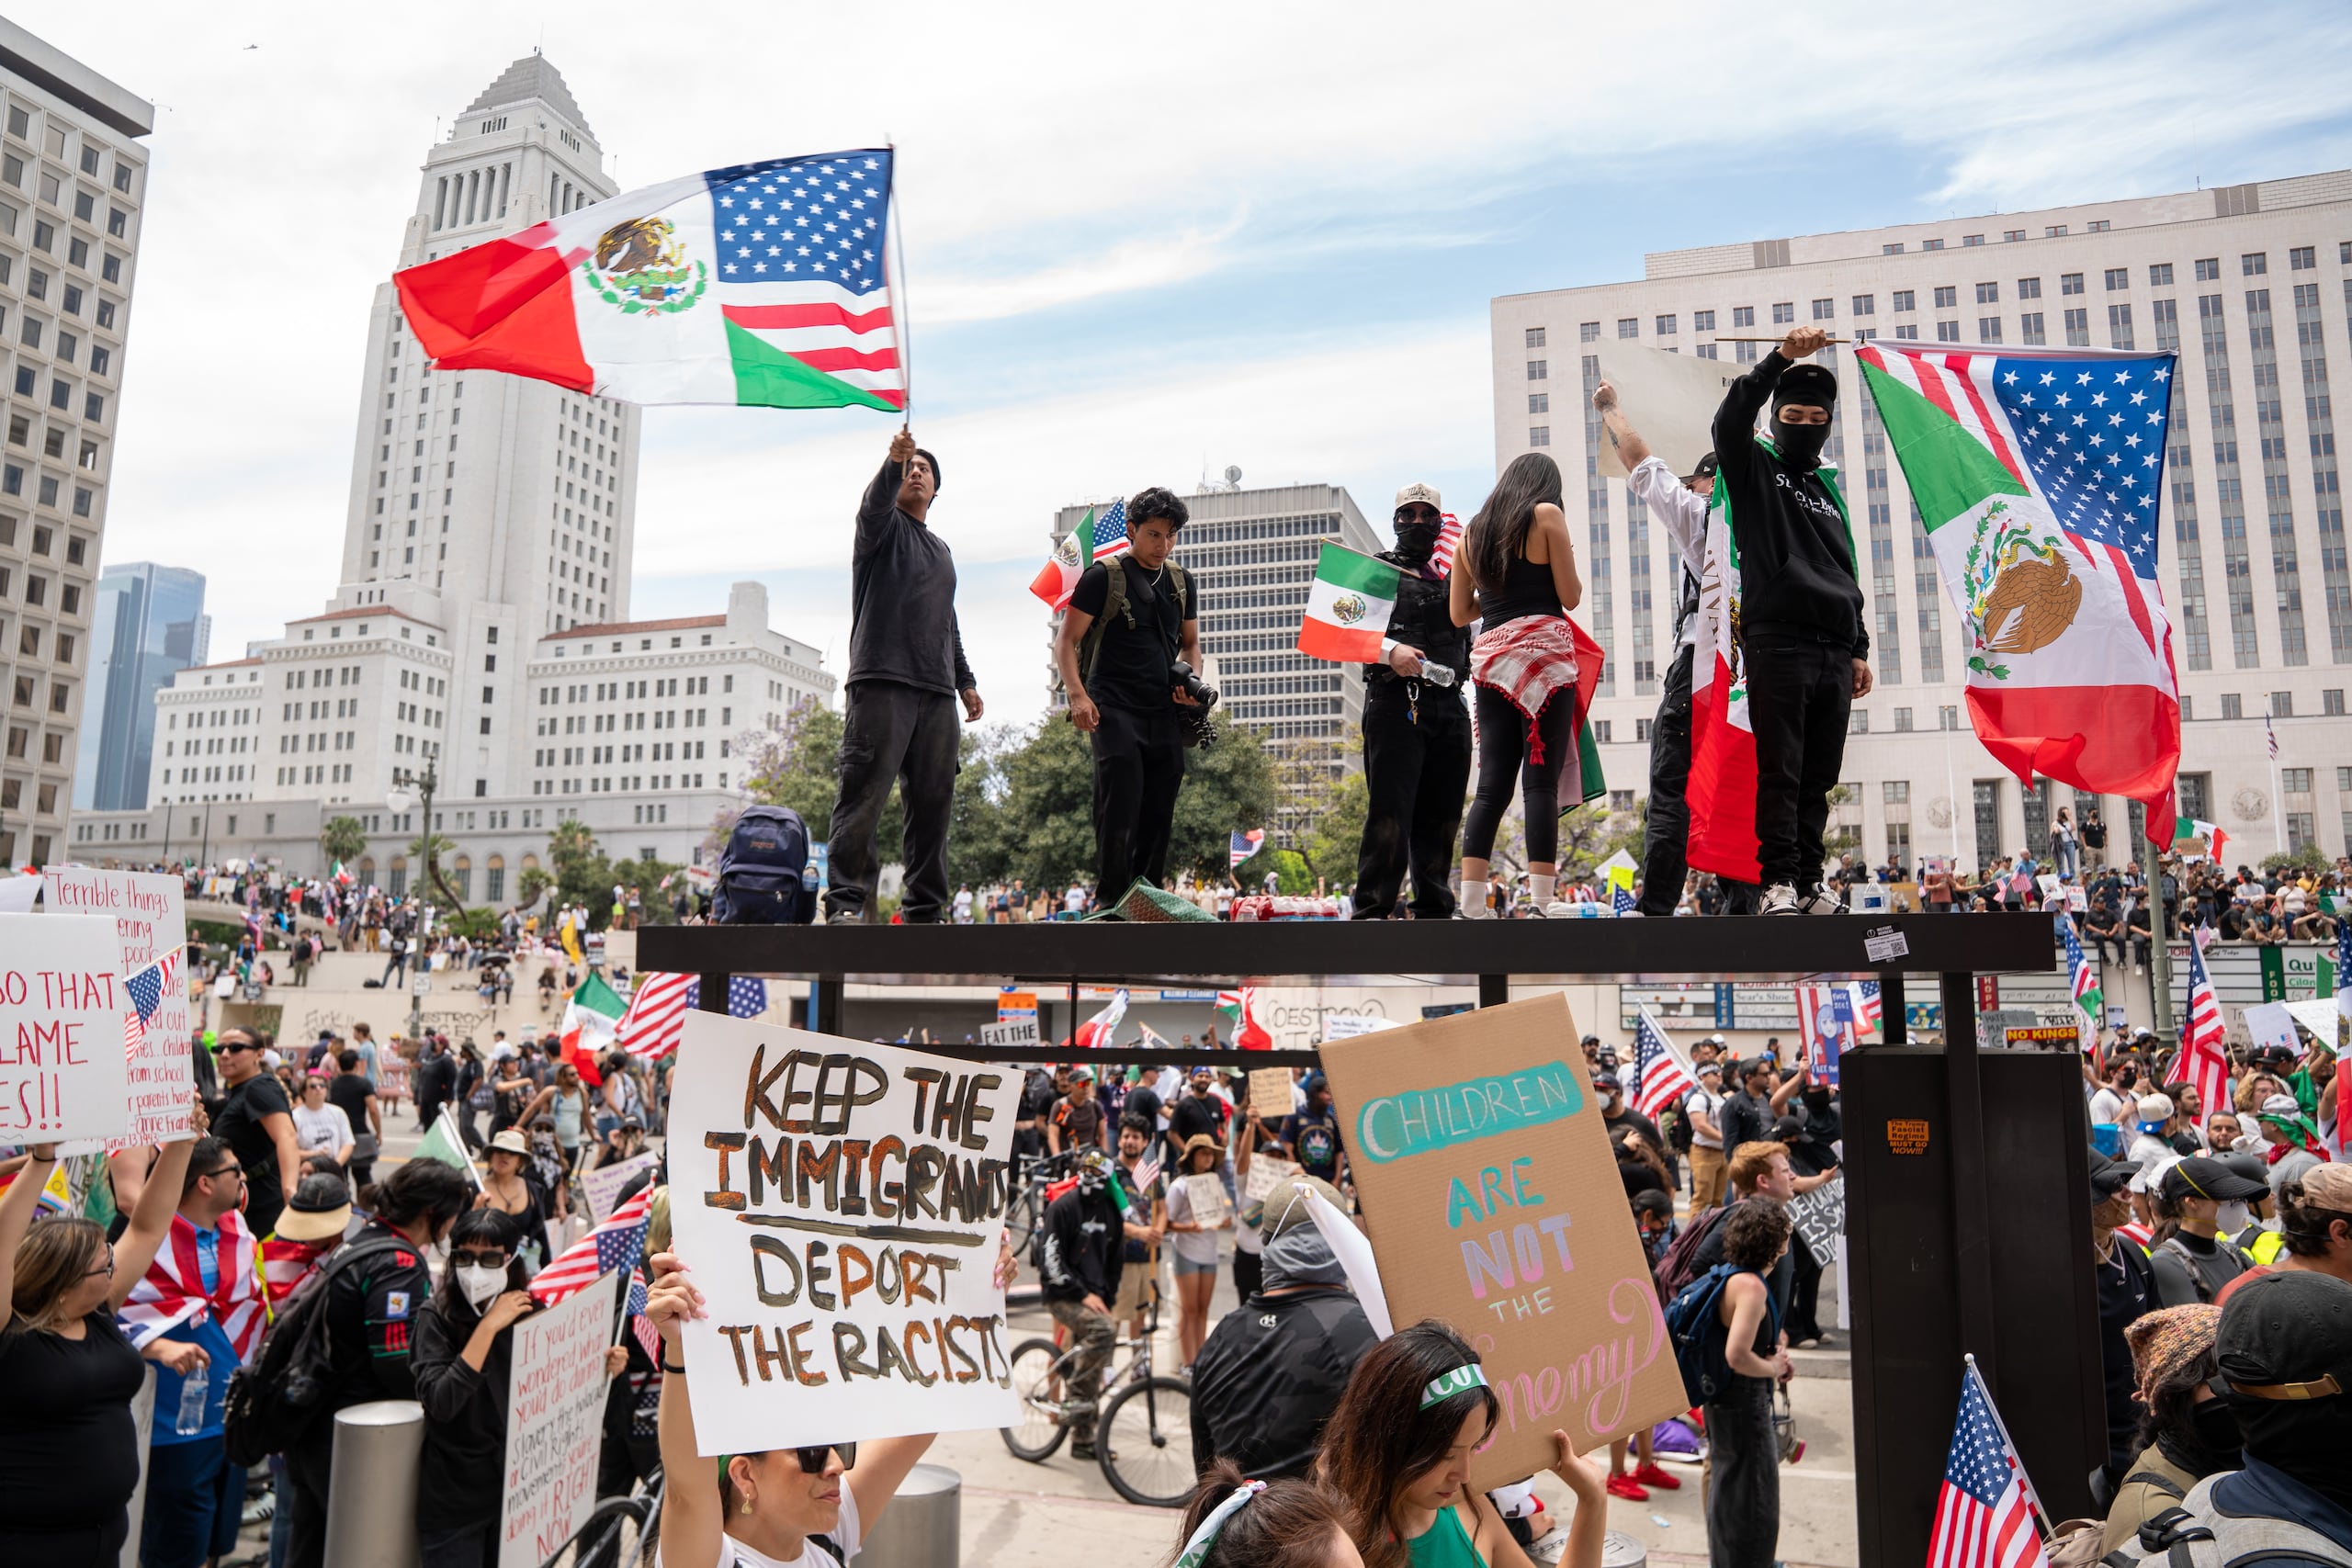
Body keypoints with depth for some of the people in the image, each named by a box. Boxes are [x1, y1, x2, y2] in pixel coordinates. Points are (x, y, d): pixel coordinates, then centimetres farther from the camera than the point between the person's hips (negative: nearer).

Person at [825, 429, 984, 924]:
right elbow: (874, 503, -15)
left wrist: (965, 681, 24)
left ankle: (923, 910, 6)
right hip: (882, 680, -6)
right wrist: (893, 462, -33)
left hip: (937, 692, 6)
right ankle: (846, 902, -14)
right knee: (865, 791, -13)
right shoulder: (885, 525, 10)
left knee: (933, 801, 2)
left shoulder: (941, 550, 29)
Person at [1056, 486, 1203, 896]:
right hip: (1115, 711, -5)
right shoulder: (1103, 577, -1)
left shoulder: (1181, 582, 15)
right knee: (1119, 808, -12)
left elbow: (1190, 643, 25)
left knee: (1159, 815, 7)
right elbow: (1066, 640, -3)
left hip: (1165, 713, 5)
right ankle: (1112, 903, -6)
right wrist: (1077, 694, -17)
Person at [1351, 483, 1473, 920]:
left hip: (1449, 705, 5)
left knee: (1441, 813, 6)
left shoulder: (1452, 577, 23)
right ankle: (1370, 910, -8)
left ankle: (1434, 910, 14)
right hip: (1395, 700, -5)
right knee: (1390, 810, -11)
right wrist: (1389, 650, -19)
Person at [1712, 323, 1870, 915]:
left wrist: (1858, 648, 18)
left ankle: (1811, 878, 11)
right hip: (1777, 644, -5)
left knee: (1820, 777, 6)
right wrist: (1781, 359, -19)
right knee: (1780, 772, -7)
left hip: (1834, 653, 6)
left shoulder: (1828, 490, 24)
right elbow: (1731, 420, -12)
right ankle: (1780, 880, -4)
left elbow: (1847, 574, 25)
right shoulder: (1755, 470, 9)